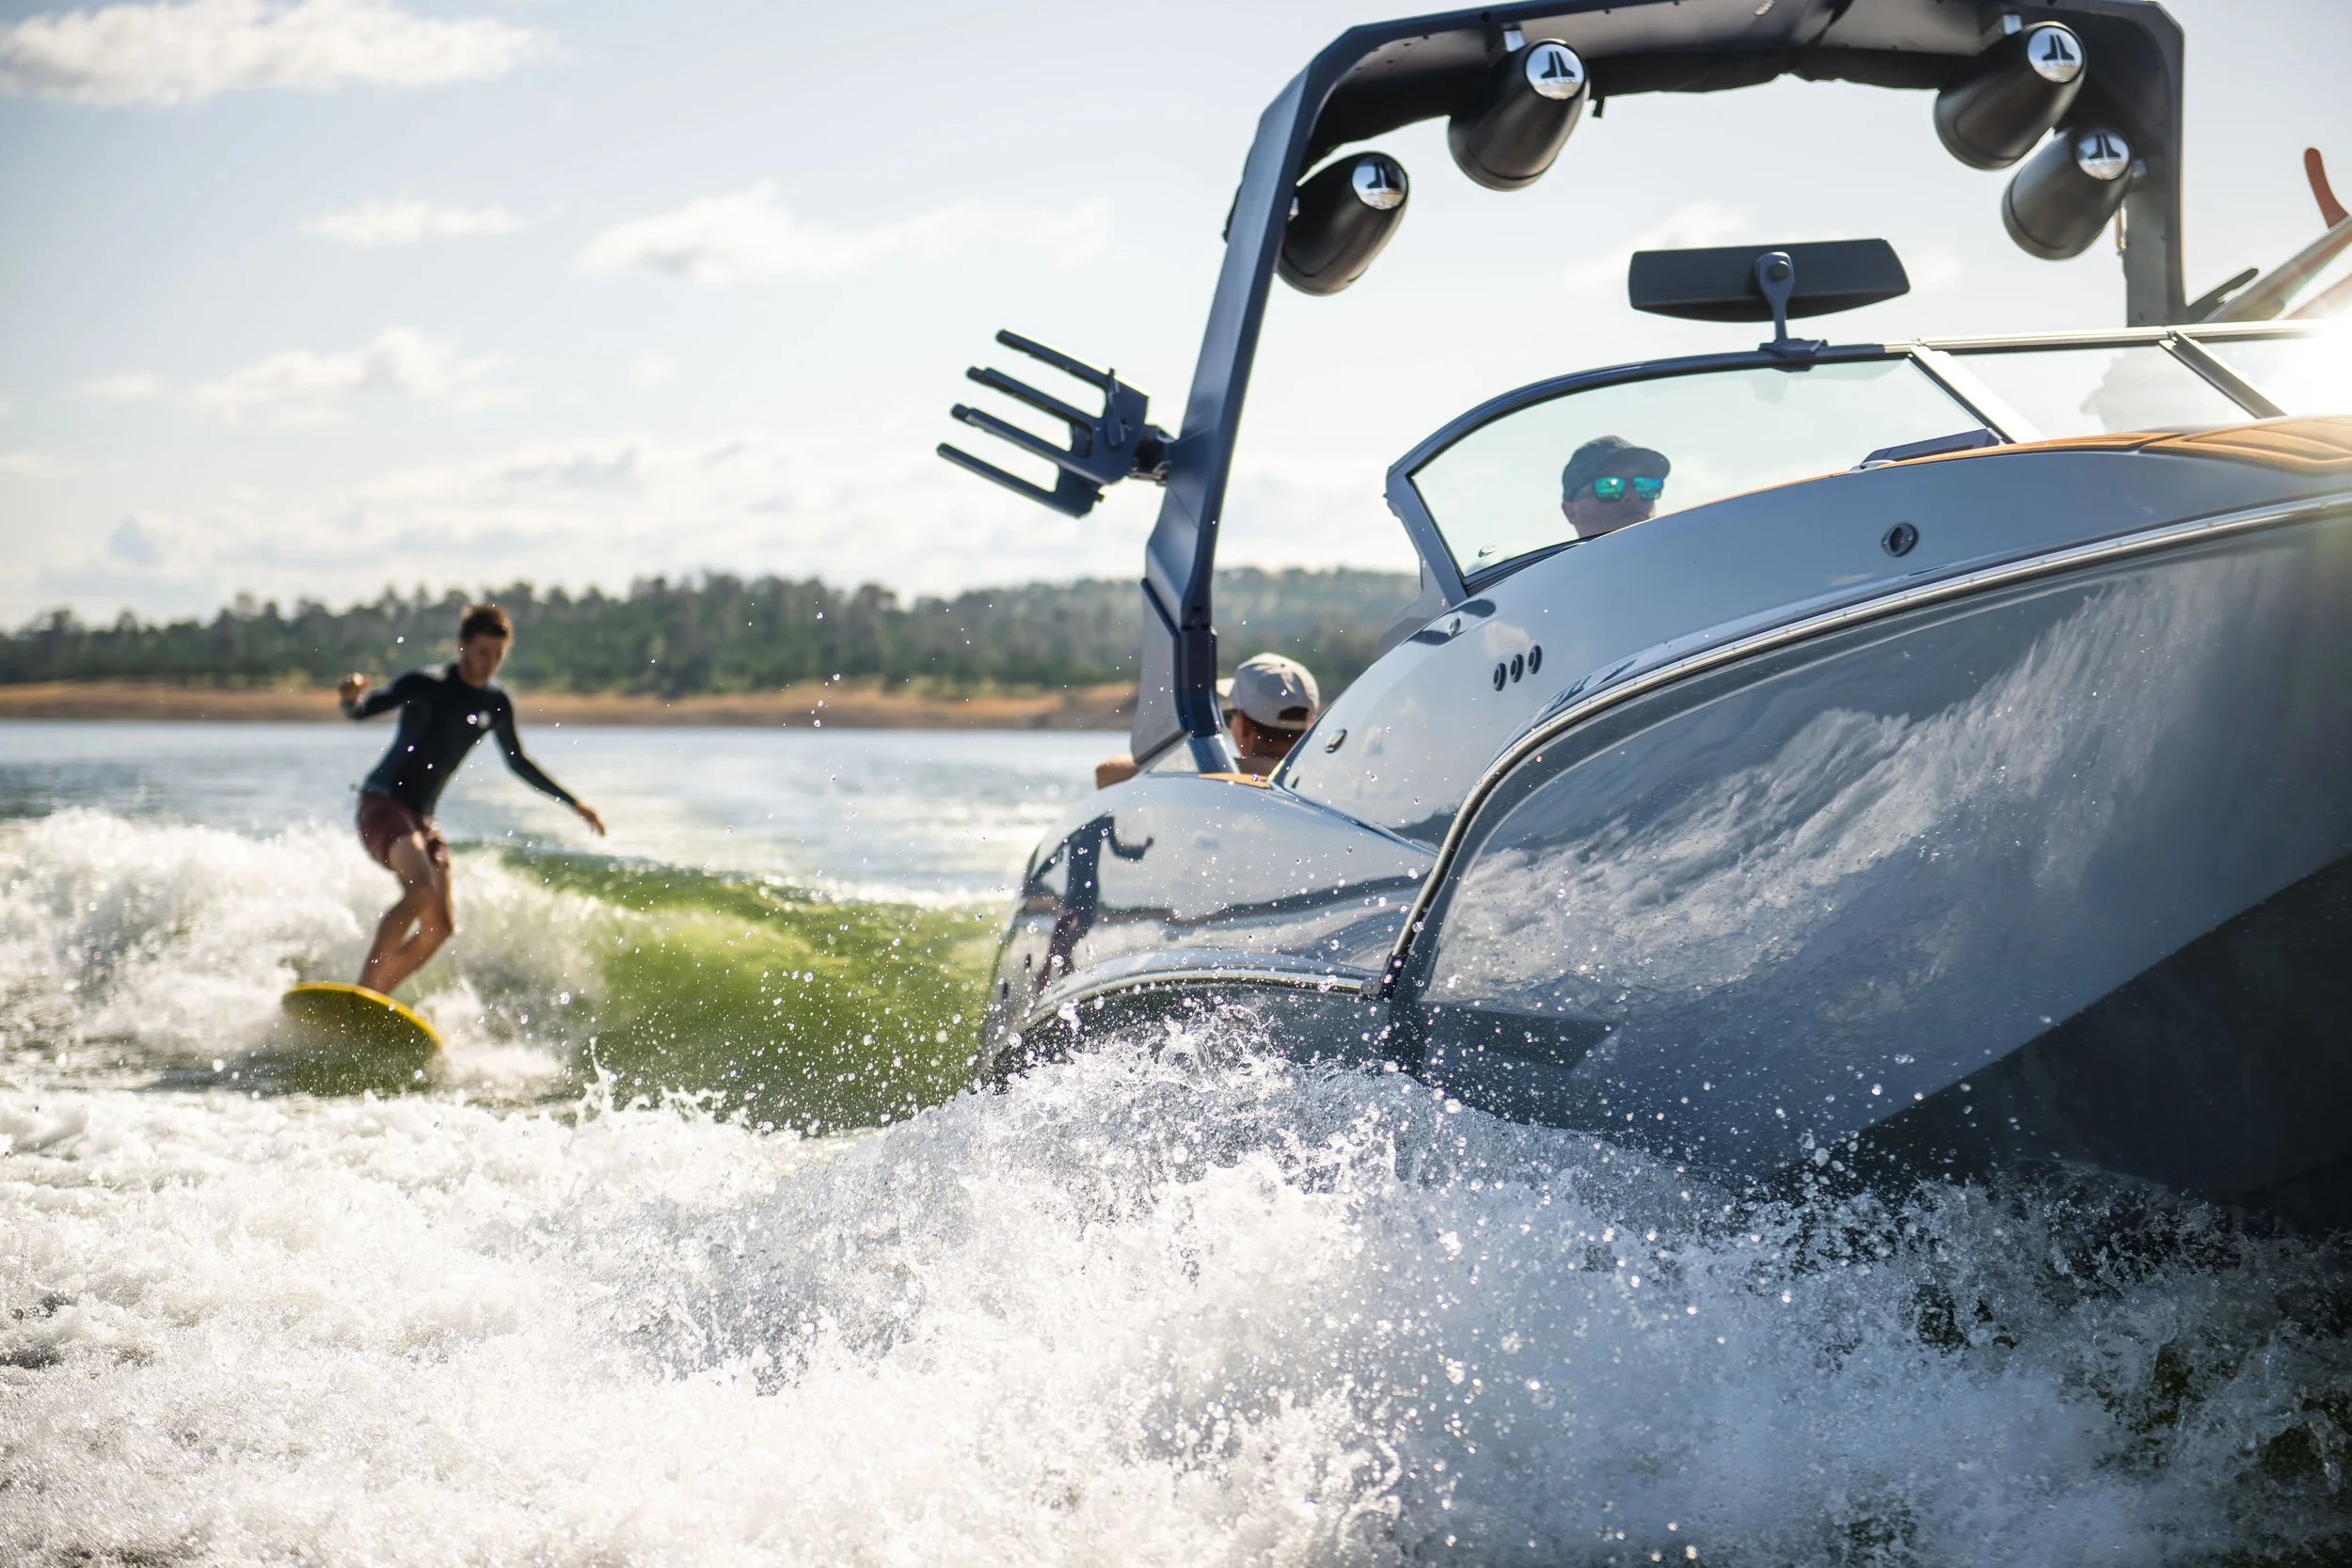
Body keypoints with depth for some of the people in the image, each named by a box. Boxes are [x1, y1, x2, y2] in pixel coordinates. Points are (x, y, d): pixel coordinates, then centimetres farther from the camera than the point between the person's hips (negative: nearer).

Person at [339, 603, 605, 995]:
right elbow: (361, 710, -19)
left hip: (421, 816, 8)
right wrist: (352, 698, -44)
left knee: (440, 926, 0)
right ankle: (362, 991, -31)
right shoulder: (426, 685, -10)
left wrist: (573, 802, 24)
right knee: (422, 889, -30)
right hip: (383, 802, -8)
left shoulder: (496, 704, 9)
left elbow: (518, 763, 24)